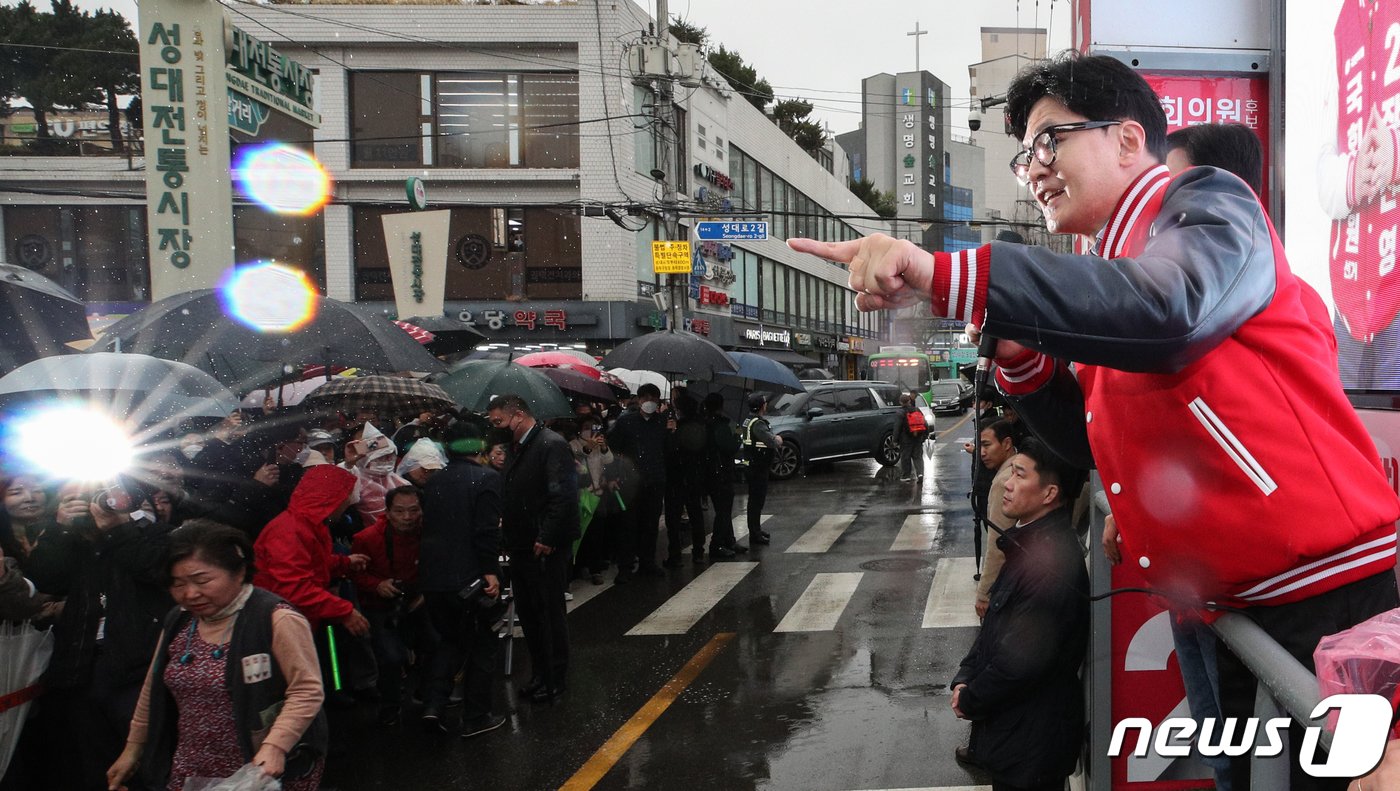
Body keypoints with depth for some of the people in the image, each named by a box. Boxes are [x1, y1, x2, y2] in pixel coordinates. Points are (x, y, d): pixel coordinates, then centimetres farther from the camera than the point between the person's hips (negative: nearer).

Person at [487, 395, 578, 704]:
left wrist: (547, 538, -23)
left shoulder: (552, 445, -16)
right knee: (527, 612, 16)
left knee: (550, 613, 2)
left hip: (545, 548, -9)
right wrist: (504, 522, 6)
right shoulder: (515, 448, 13)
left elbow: (563, 496, -23)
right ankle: (540, 674, 29)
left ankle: (555, 680, 15)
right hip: (521, 545, 9)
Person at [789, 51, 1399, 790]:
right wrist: (1020, 353, 1)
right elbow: (1090, 437, 21)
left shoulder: (1210, 203, -7)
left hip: (1323, 592, -8)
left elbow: (1169, 308, -32)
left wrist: (942, 276, -37)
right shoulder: (1111, 269, 17)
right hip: (1228, 605, 9)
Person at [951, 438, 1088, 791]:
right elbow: (995, 624, 12)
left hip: (1032, 739, -9)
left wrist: (970, 700, -13)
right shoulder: (1028, 543, 6)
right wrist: (965, 679, 1)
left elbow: (1022, 659, -27)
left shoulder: (1053, 560, -27)